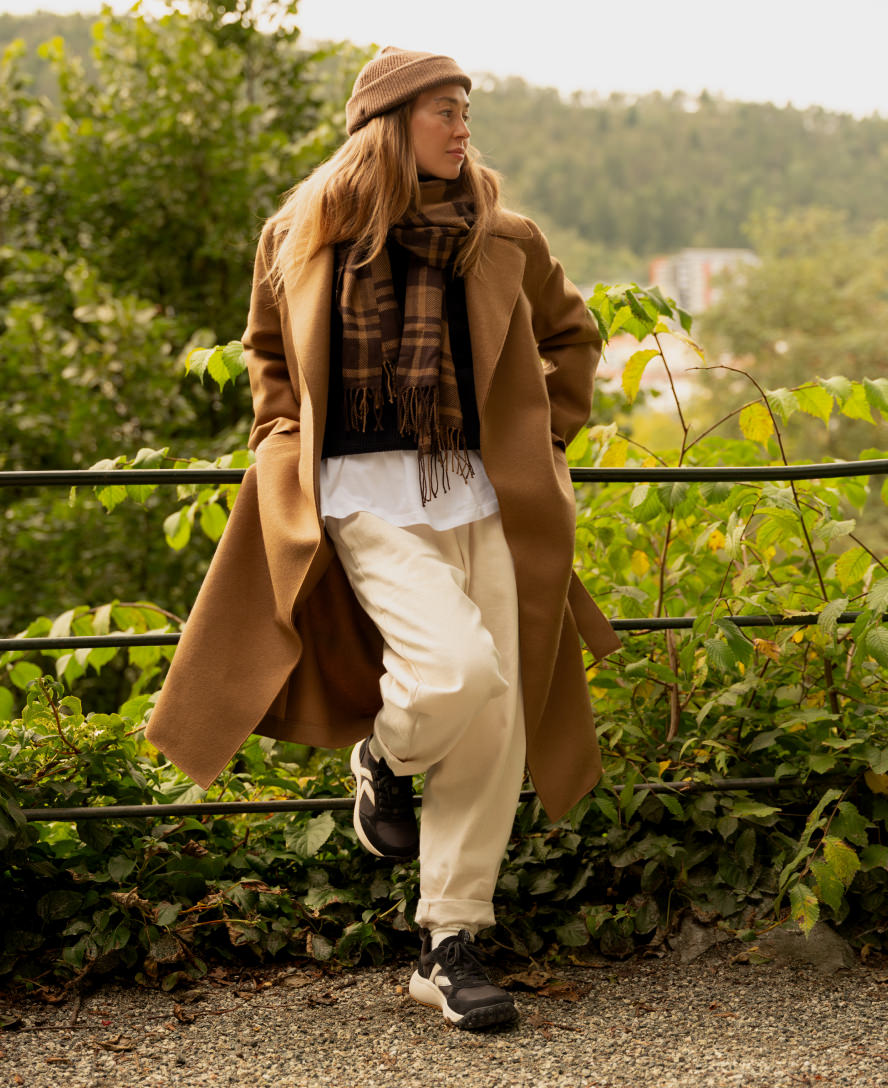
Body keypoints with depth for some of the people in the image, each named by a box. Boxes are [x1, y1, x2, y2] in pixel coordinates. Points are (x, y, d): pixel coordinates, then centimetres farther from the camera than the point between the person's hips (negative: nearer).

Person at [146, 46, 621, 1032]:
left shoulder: (500, 240, 9)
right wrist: (285, 438, 9)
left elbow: (573, 334, 24)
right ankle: (382, 758, 13)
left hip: (482, 495, 3)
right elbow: (265, 345, 22)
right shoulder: (301, 236, 5)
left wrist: (544, 437, 12)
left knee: (496, 722, -2)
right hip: (367, 496, -3)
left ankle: (450, 945, 9)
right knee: (456, 673, -24)